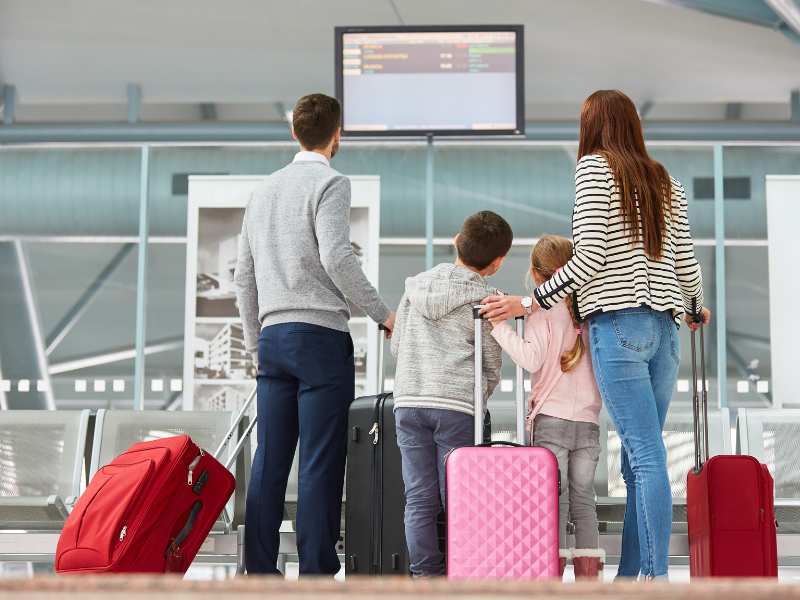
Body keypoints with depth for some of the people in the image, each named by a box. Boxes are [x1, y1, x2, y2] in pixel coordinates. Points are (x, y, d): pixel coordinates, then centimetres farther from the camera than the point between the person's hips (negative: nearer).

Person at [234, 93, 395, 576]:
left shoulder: (265, 189, 19)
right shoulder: (330, 183, -3)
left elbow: (244, 277, 20)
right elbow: (336, 257, -16)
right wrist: (382, 313, -7)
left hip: (272, 336, 7)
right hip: (320, 335, -7)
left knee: (269, 461, 6)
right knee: (320, 463, -5)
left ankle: (261, 572, 6)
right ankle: (316, 572, -6)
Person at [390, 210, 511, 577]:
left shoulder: (417, 285, 13)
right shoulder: (485, 300, 1)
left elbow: (396, 345, 18)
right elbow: (492, 369, 5)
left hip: (408, 401, 4)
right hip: (456, 406, -4)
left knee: (419, 498, 4)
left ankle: (425, 574, 2)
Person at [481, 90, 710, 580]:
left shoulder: (594, 167, 0)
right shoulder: (666, 181, 17)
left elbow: (590, 257, -9)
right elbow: (685, 262, 14)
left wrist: (531, 302, -5)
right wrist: (696, 309, 33)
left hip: (618, 324, -6)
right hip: (664, 327, 6)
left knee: (646, 455, -12)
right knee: (640, 458, 6)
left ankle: (656, 577, -14)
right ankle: (629, 575, 7)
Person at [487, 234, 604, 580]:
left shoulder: (542, 310, -4)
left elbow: (531, 359, -15)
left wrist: (499, 327, -9)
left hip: (552, 419, -4)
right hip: (588, 422, 4)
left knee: (554, 503, -3)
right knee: (584, 501, 8)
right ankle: (589, 579, 6)